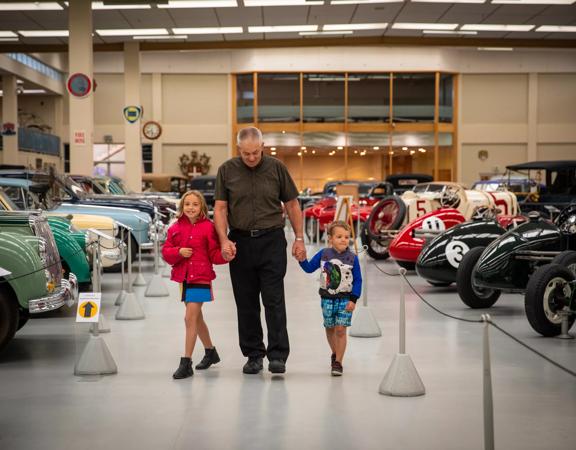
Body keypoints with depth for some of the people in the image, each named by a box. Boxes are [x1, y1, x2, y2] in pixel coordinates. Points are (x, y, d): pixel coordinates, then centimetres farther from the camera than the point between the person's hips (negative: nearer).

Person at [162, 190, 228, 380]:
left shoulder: (208, 227, -5)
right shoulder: (176, 228, 7)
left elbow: (214, 254, -5)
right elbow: (166, 252, 6)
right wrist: (179, 252, -13)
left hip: (200, 277, -6)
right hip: (184, 277, 6)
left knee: (190, 318, -13)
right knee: (196, 318, 19)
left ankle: (186, 363, -10)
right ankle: (210, 351, 40)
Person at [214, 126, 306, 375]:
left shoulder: (276, 168, 0)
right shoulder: (227, 170, 2)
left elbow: (292, 205, 6)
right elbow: (220, 208, 0)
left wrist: (299, 238, 2)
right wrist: (224, 240, -13)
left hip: (271, 241, -2)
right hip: (240, 242, 2)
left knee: (274, 300, -6)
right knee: (246, 303, 7)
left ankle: (278, 355, -4)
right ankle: (253, 355, 16)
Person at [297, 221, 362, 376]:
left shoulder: (352, 258, -7)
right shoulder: (323, 254, -3)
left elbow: (358, 280, -4)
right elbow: (309, 268, 6)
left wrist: (353, 299, -10)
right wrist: (302, 260, -14)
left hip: (345, 299, -2)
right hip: (327, 298, 2)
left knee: (340, 329, -7)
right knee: (329, 328, 15)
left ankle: (338, 362, 0)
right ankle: (335, 353, 38)